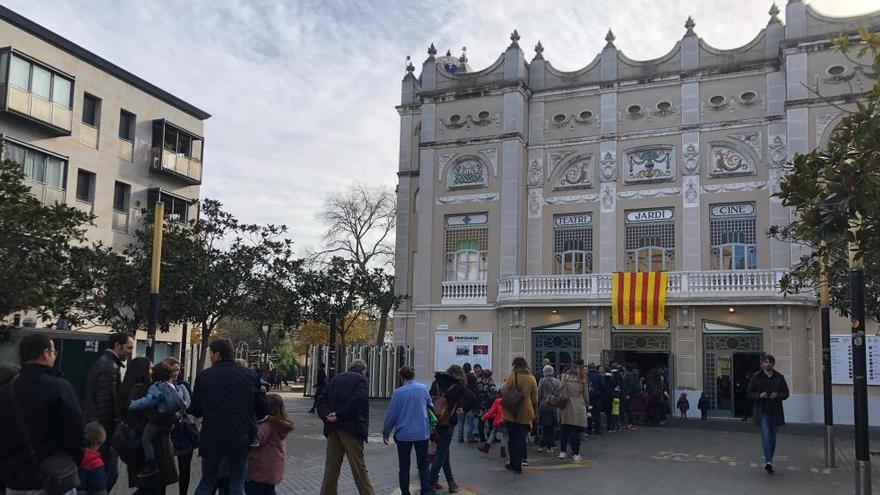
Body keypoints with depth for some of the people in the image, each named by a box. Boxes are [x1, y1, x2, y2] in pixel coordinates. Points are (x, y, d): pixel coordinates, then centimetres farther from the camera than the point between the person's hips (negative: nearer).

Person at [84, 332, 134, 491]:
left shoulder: (101, 363, 15)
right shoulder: (110, 367, -17)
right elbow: (108, 403, -21)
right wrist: (112, 433, -17)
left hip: (95, 426, 10)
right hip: (106, 429, -10)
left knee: (99, 472, 16)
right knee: (110, 472, -5)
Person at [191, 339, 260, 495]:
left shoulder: (204, 376, -4)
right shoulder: (249, 374, -4)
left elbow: (195, 411, 3)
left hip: (212, 438, 1)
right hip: (240, 438, -1)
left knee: (207, 482, 18)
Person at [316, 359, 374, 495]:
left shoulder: (335, 379, 19)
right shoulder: (361, 379, 1)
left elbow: (321, 400, 10)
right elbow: (356, 401, -15)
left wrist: (327, 415, -5)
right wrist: (339, 415, -13)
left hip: (333, 428, 5)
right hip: (352, 428, -5)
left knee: (331, 468, 10)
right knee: (359, 468, -1)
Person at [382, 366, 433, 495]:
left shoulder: (398, 392, -10)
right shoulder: (423, 389, -3)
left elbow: (391, 415, -6)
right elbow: (430, 406, 14)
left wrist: (385, 432, 5)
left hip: (403, 434, -1)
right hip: (422, 433, 2)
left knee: (404, 465, 11)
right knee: (423, 464, 11)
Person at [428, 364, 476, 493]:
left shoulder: (436, 382, 10)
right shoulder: (458, 386, -4)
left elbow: (430, 398, 8)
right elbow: (472, 397, -14)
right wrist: (463, 409, -3)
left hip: (434, 421, 5)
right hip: (447, 423, -5)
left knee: (444, 452, 16)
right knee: (441, 453, 4)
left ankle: (451, 483, 22)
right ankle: (430, 482, 1)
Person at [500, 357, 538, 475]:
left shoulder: (512, 376, -6)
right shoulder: (531, 379, 3)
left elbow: (504, 391, -10)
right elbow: (535, 398, 8)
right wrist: (534, 412, 17)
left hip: (511, 412, -2)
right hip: (525, 414, 2)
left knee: (512, 438, 11)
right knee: (521, 439, 5)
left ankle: (514, 463, 17)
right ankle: (517, 465, 1)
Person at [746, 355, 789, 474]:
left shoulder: (779, 377, 5)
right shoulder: (756, 377, 0)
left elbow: (786, 393, 8)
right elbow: (749, 393, 2)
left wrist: (777, 395, -12)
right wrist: (759, 395, -16)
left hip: (775, 411, 3)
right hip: (762, 411, -3)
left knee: (772, 437, 11)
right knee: (766, 435, -17)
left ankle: (768, 460, 25)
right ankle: (768, 462, -23)